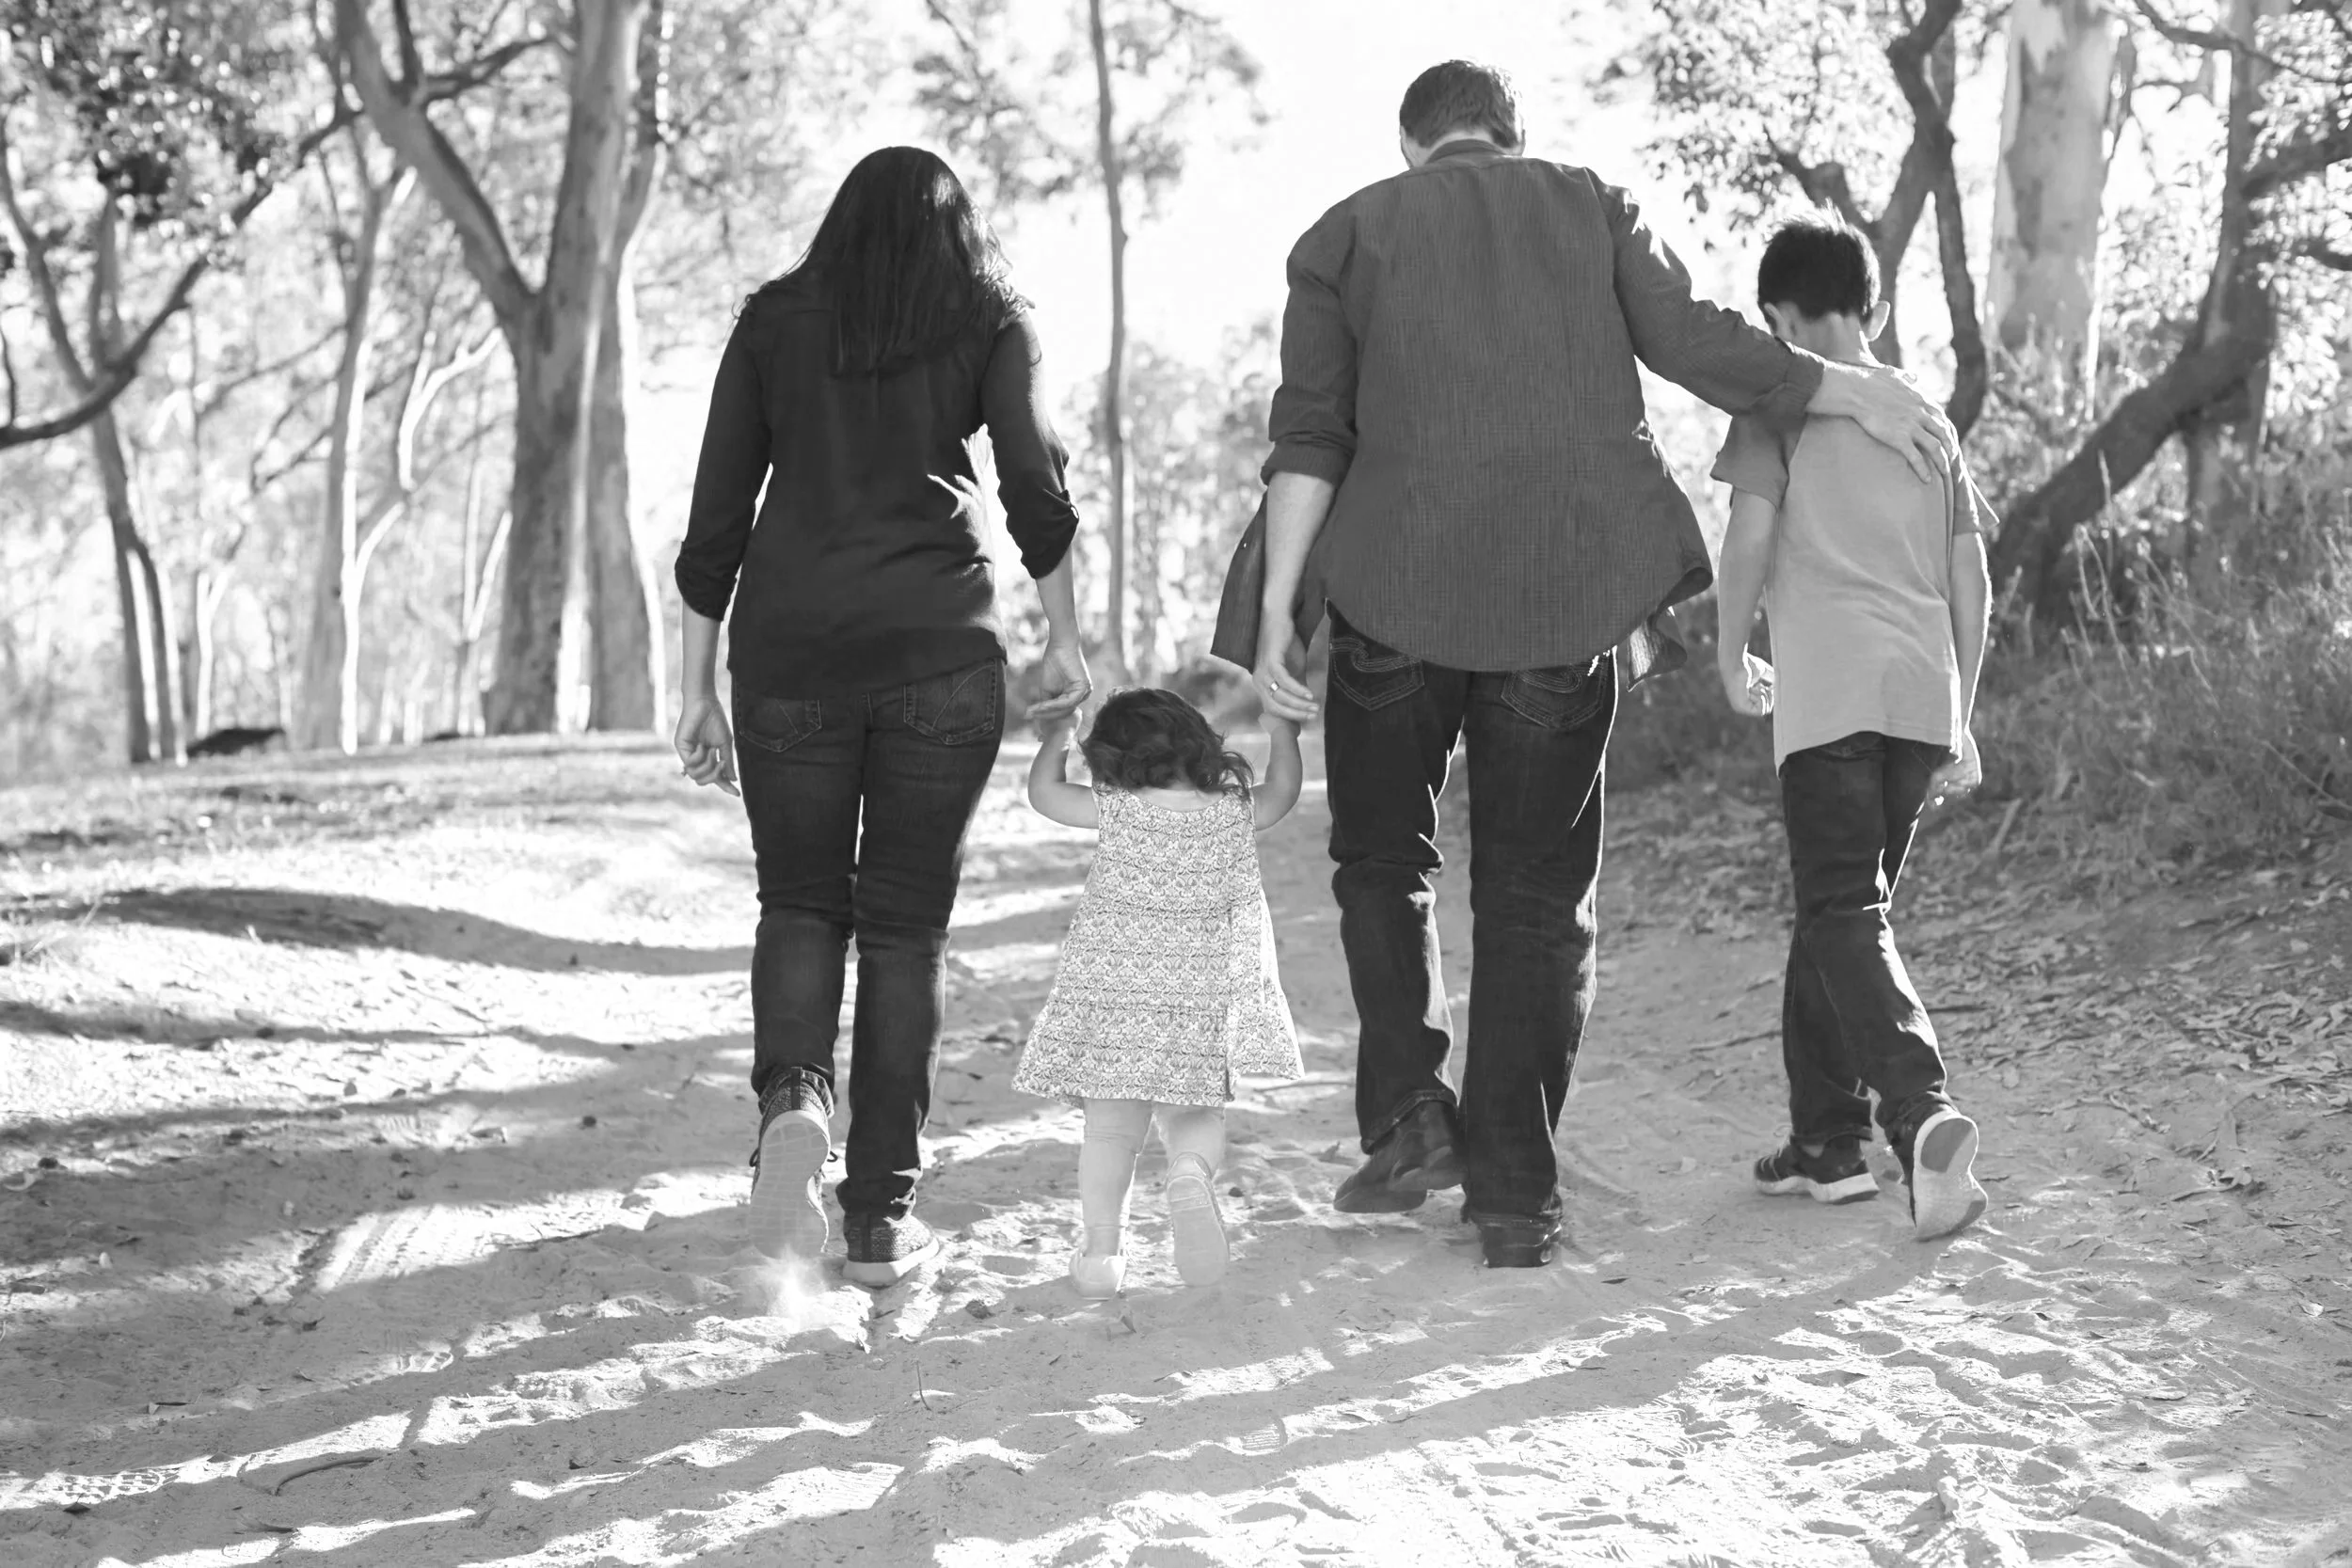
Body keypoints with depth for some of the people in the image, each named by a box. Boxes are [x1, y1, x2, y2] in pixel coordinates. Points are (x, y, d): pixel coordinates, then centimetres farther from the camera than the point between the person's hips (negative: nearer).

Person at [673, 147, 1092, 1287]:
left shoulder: (773, 320, 14)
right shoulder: (986, 317, 10)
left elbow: (713, 519, 10)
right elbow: (1034, 484, -4)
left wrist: (699, 690, 13)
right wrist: (1063, 635, 4)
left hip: (790, 646, 1)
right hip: (941, 649, -1)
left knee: (801, 902, 13)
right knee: (907, 919, 6)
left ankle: (791, 1098, -15)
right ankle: (881, 1213, 4)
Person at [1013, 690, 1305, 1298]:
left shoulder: (1118, 811, -5)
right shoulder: (1236, 813, 1)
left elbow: (1044, 791, 11)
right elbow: (1283, 792, 23)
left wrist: (1057, 736, 27)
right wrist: (1282, 733, 38)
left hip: (1109, 993, -1)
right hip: (1200, 999, 1)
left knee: (1110, 1125, 7)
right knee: (1194, 1115, 12)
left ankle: (1103, 1245, -3)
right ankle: (1192, 1173, -21)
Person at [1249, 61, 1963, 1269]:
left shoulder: (1349, 234, 10)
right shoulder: (1593, 207, 13)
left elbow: (1310, 431, -1)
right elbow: (1689, 340, -3)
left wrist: (1278, 607, -5)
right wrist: (1857, 392, 5)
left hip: (1398, 589, -1)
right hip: (1568, 597, 1)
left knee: (1381, 855, 19)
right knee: (1536, 891, 9)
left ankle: (1410, 1115, 2)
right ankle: (1513, 1197, 6)